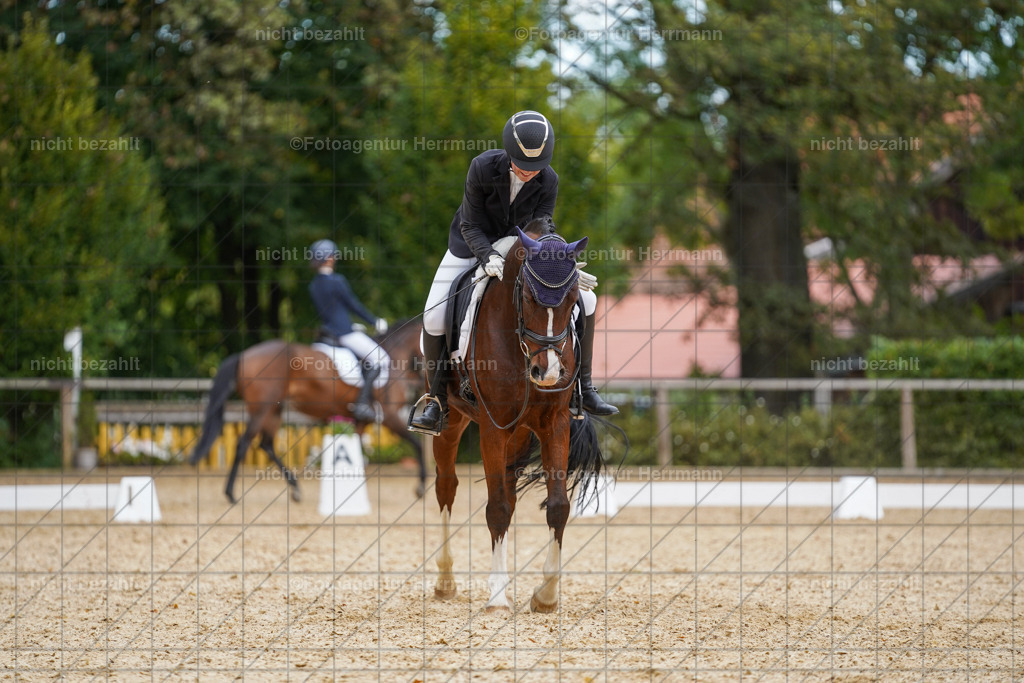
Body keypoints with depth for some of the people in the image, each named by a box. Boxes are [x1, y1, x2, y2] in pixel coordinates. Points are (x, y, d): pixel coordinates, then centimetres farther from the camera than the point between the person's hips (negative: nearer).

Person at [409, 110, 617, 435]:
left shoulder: (548, 181, -22)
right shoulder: (483, 167, -30)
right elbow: (470, 226, -23)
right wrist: (489, 257, -42)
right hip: (471, 247, -3)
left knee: (585, 299, -8)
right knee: (433, 321, -20)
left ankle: (583, 387, 5)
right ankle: (438, 401, 0)